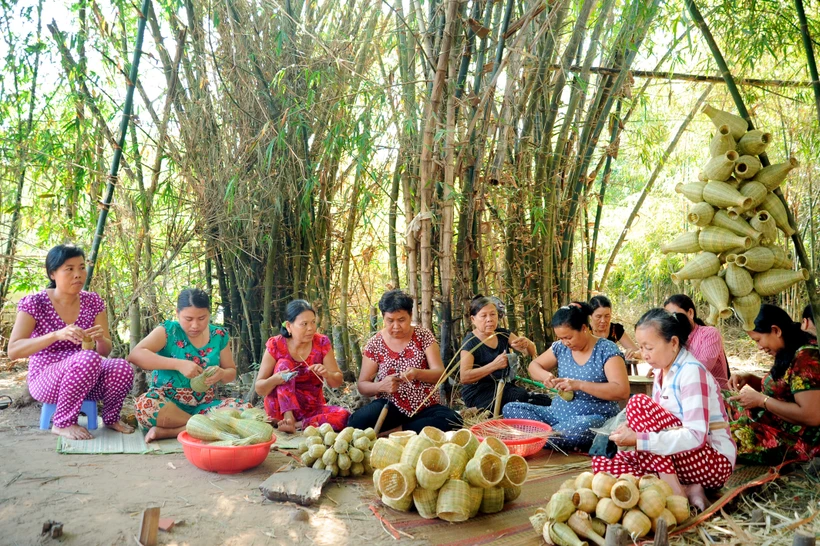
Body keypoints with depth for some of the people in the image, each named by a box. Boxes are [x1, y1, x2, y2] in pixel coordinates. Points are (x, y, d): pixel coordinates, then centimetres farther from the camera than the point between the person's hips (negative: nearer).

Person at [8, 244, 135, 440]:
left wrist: (100, 339, -22)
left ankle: (111, 418, 3)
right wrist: (56, 335, -35)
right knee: (87, 359, -35)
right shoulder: (34, 303, -11)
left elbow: (106, 351, 3)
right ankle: (63, 423, -14)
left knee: (122, 368, -28)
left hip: (85, 378, 4)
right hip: (45, 380, -4)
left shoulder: (93, 302, 0)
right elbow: (13, 351, -21)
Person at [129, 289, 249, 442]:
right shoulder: (168, 330, -6)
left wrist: (221, 374, -15)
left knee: (245, 410, -23)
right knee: (145, 405, -36)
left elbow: (231, 372, 11)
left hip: (203, 406, 3)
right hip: (167, 405, -3)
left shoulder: (219, 336, 4)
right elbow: (135, 355, -19)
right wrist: (178, 364, -28)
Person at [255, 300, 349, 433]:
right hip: (282, 408, -1)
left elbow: (337, 382, -1)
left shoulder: (321, 343, -5)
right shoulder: (276, 346, -10)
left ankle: (297, 424, -18)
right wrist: (274, 380, -32)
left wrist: (326, 374, -24)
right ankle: (288, 418, -31)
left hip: (312, 408, 2)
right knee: (283, 364, -24)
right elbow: (259, 389, -9)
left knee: (344, 416, -27)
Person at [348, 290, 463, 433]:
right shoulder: (375, 344, -1)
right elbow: (362, 385, 1)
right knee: (359, 421, -33)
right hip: (391, 407, -1)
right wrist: (381, 386, -22)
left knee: (453, 421, -30)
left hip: (425, 408, 2)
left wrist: (417, 373, -29)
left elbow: (440, 373, -7)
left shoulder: (423, 336, 0)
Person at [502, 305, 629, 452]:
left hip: (595, 417, -6)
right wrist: (545, 375, -8)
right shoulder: (560, 347, 5)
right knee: (510, 408, -12)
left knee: (580, 428, -43)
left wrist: (579, 385, -28)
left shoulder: (606, 350, -11)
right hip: (558, 413, 7)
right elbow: (534, 365, 17)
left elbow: (622, 391, -20)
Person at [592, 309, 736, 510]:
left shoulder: (692, 372, -17)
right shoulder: (662, 373, 8)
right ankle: (685, 489, -15)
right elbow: (657, 423, 10)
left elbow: (696, 436, -26)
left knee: (638, 403, -23)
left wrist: (639, 439, -31)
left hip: (712, 462, -8)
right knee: (602, 462, -8)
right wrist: (631, 431, -11)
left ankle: (676, 493, -22)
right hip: (675, 459, 8)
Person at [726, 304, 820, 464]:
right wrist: (749, 378, 2)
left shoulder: (805, 358, -22)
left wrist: (761, 400, -20)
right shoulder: (789, 354, 6)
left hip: (793, 440, -10)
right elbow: (777, 387, 22)